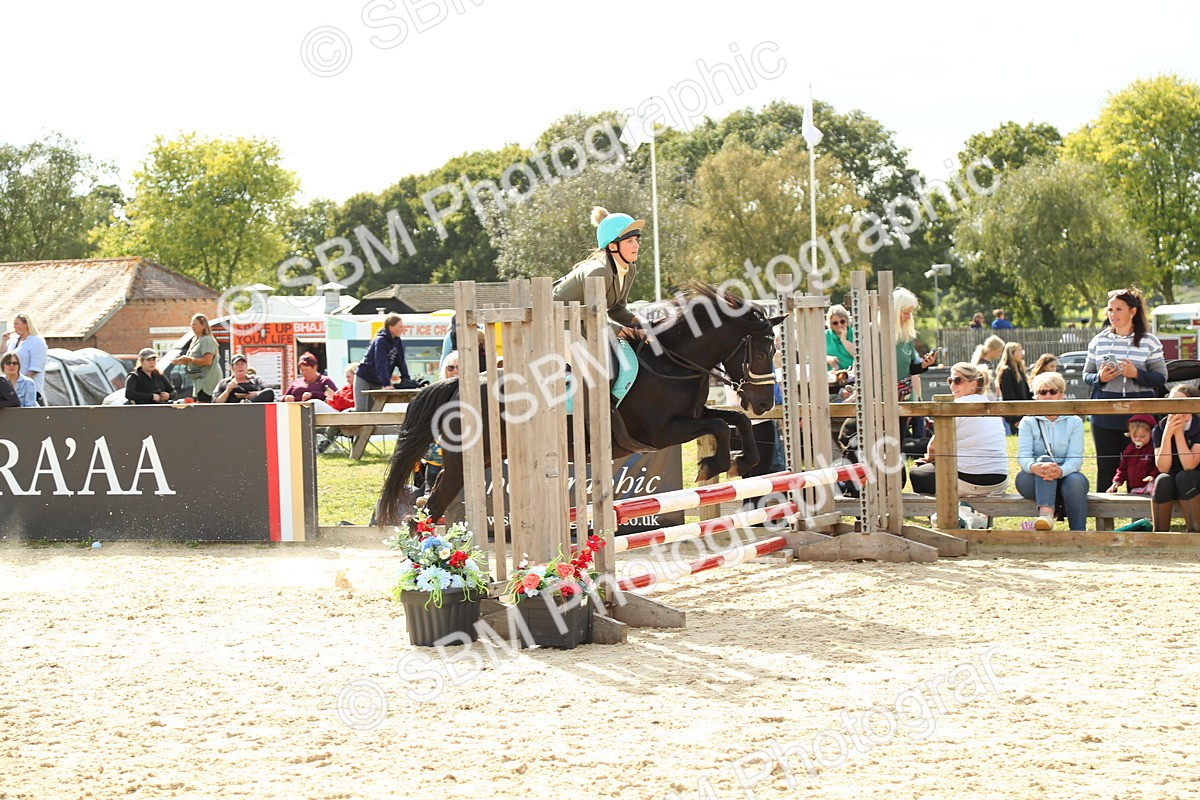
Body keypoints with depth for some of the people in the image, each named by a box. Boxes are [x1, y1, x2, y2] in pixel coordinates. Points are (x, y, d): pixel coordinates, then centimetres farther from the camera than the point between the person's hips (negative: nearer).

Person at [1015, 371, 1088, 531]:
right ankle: (1045, 514, -56)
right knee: (1044, 459, -33)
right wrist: (1035, 467, -36)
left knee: (1076, 480, -34)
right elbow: (1023, 455, -9)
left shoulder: (1074, 422, 8)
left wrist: (1061, 471, -33)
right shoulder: (1028, 422, 8)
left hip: (1064, 476, 0)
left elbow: (1076, 458, -7)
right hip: (1033, 480, 0)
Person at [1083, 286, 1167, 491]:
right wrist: (1099, 378, -9)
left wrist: (1136, 374, -16)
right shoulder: (1098, 341, 9)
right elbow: (1086, 375, 13)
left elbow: (1161, 378, 0)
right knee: (1106, 467, 5)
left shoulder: (1149, 342, 2)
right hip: (1105, 415, 2)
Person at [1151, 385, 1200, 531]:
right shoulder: (1160, 428, -6)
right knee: (1163, 480, -32)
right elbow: (1163, 467, -17)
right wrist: (1167, 434, -26)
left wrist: (1179, 433, -27)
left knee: (1184, 477, -35)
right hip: (1170, 481, 2)